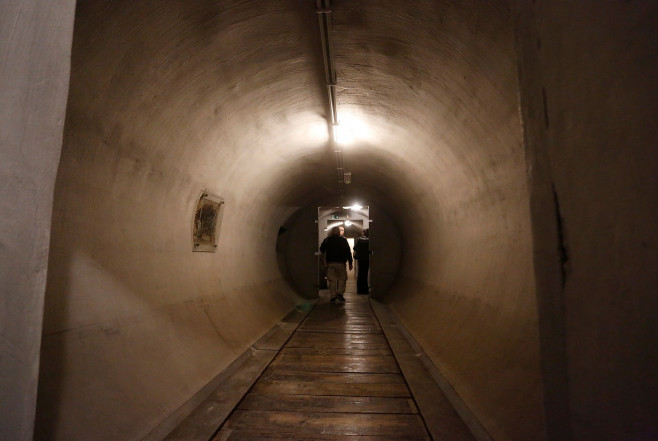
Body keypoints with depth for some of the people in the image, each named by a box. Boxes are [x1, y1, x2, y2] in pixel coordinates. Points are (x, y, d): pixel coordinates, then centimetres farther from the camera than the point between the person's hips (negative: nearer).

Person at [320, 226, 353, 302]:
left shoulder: (327, 240, 6)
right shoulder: (343, 240, 1)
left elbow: (322, 250, 15)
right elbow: (348, 252, -1)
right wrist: (350, 263, 2)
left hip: (330, 262, 2)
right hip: (341, 262, -2)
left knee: (332, 279, 6)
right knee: (342, 278, 8)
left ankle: (333, 296, 4)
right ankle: (340, 293, -6)